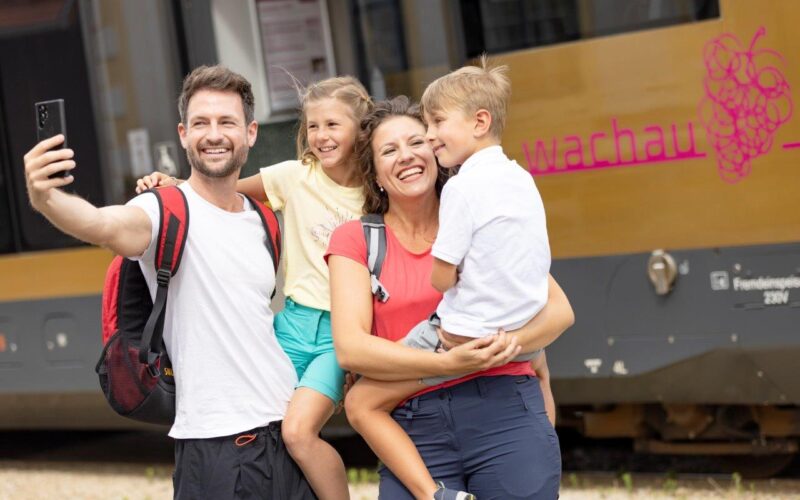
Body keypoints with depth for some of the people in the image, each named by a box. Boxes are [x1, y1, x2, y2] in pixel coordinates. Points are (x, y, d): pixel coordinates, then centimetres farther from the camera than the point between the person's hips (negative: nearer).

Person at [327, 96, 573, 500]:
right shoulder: (356, 240, 5)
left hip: (507, 417, 0)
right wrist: (445, 363, -18)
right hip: (413, 436, 0)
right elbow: (350, 347, -7)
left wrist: (512, 342, -14)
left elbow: (559, 310, 6)